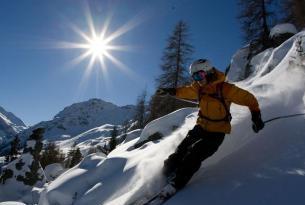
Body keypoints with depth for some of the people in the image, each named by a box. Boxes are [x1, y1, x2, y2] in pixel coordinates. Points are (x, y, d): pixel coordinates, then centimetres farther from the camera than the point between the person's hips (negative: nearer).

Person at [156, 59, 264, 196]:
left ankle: (175, 185, -1)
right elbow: (184, 91, 18)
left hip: (217, 132, -6)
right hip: (201, 127, 6)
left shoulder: (224, 88, -20)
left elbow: (249, 99, -13)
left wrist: (256, 116, -20)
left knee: (194, 157, -15)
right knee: (181, 151, 0)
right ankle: (164, 175, 16)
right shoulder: (198, 88, -2)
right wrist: (168, 91, 17)